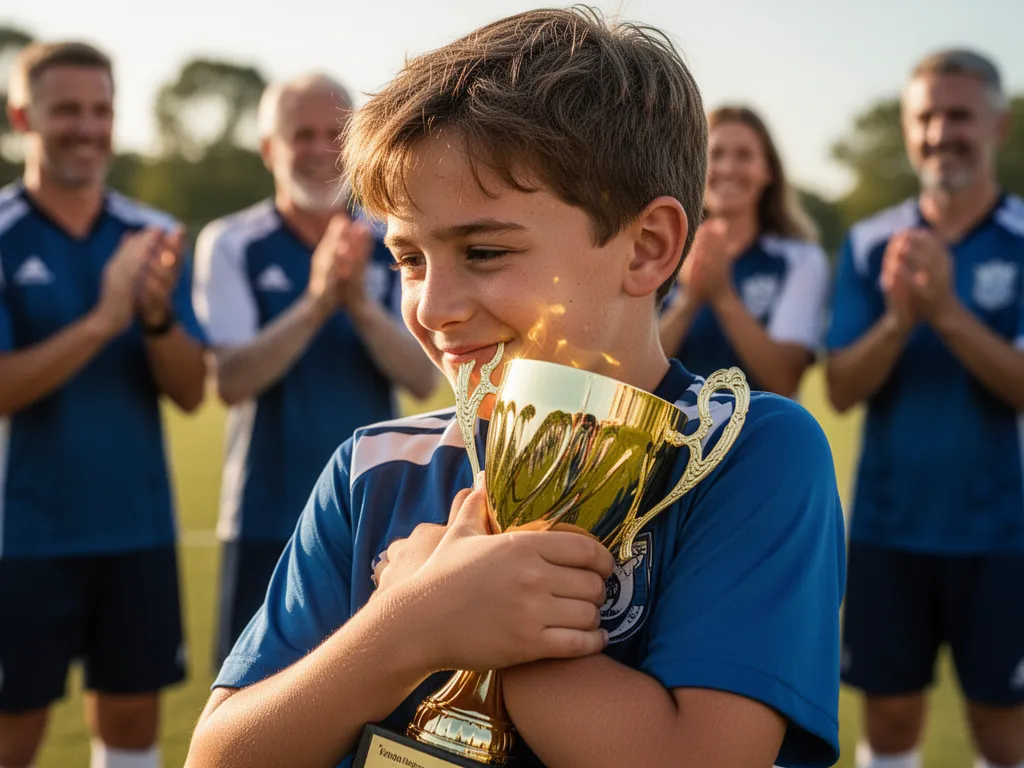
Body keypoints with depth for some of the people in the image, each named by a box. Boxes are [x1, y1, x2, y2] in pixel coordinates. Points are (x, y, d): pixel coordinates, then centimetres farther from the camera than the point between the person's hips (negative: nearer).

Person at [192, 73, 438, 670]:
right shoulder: (231, 245, -2)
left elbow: (423, 377, -6)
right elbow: (232, 380, -13)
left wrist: (361, 304, -23)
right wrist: (317, 303, -27)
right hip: (268, 519, -2)